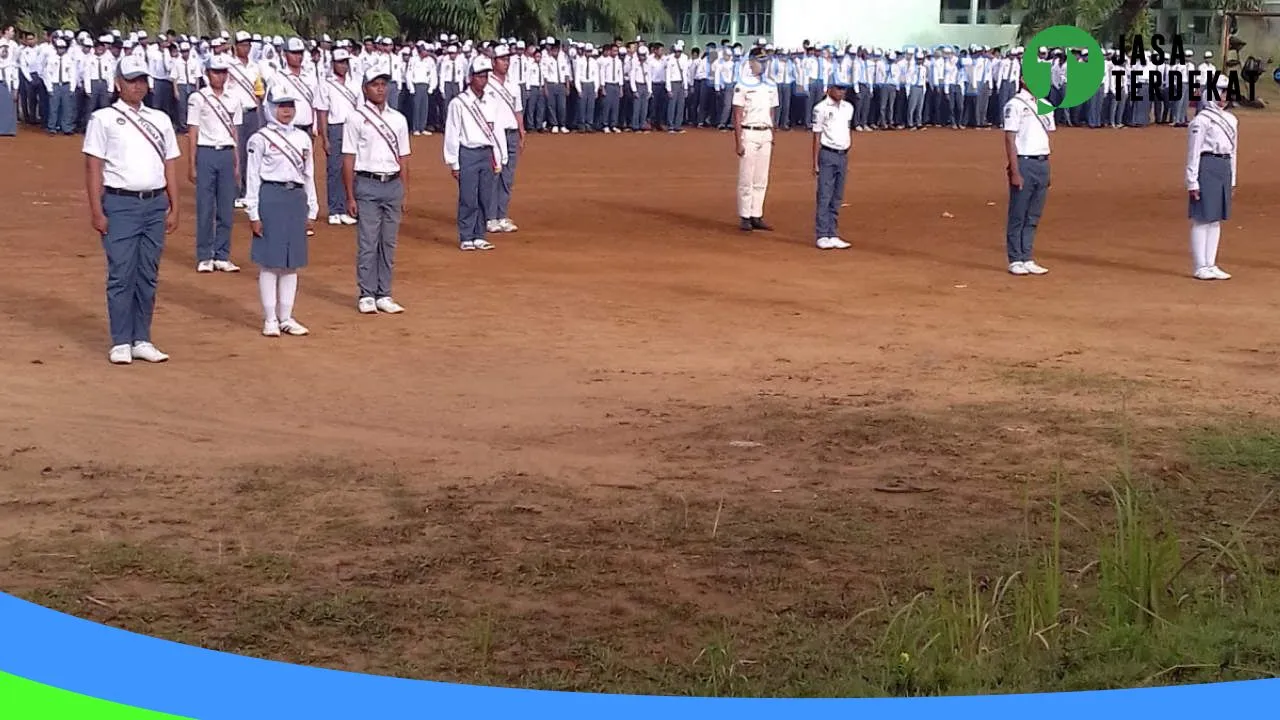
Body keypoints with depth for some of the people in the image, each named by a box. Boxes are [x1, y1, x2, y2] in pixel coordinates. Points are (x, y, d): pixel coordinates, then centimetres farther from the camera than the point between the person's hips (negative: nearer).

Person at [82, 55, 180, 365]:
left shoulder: (160, 119, 15)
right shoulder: (103, 119, 1)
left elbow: (169, 165, 15)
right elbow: (93, 167, -3)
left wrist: (173, 208, 9)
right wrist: (97, 211, -10)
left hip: (155, 204, 4)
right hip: (120, 203, -4)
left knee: (148, 275, 7)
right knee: (121, 275, -4)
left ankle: (142, 340, 13)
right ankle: (121, 343, 2)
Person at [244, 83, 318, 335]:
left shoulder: (303, 138, 11)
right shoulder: (260, 139, -5)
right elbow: (252, 177, -6)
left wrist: (312, 210, 12)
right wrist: (253, 214, -10)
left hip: (297, 199, 5)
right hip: (270, 198, -5)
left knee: (291, 262, 9)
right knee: (269, 262, 0)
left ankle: (286, 317, 17)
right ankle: (270, 319, 8)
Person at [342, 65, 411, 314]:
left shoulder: (398, 119, 12)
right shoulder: (356, 119, -1)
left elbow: (403, 159, 14)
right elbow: (348, 160, -3)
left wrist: (405, 193, 9)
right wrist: (350, 196, -7)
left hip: (393, 185, 4)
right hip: (367, 184, -4)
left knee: (389, 244, 7)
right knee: (367, 243, -3)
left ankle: (384, 295, 13)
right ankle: (367, 296, 4)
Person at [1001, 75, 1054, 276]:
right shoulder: (1015, 105, -7)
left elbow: (1047, 137, 18)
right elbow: (1010, 140, -11)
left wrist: (1046, 168, 12)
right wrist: (1015, 172, -17)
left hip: (1043, 163, 7)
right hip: (1024, 163, -7)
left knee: (1033, 216, 10)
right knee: (1018, 216, -1)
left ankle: (1027, 259, 16)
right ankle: (1015, 261, 6)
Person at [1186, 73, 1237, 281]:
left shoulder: (1231, 120, 15)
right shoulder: (1201, 120, -10)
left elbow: (1232, 151, 20)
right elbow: (1193, 152, -11)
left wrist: (1232, 179, 19)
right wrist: (1192, 181, -15)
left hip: (1224, 168, 8)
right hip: (1206, 168, -8)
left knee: (1216, 219, 11)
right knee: (1202, 219, -3)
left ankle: (1210, 265, 17)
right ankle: (1200, 267, 2)